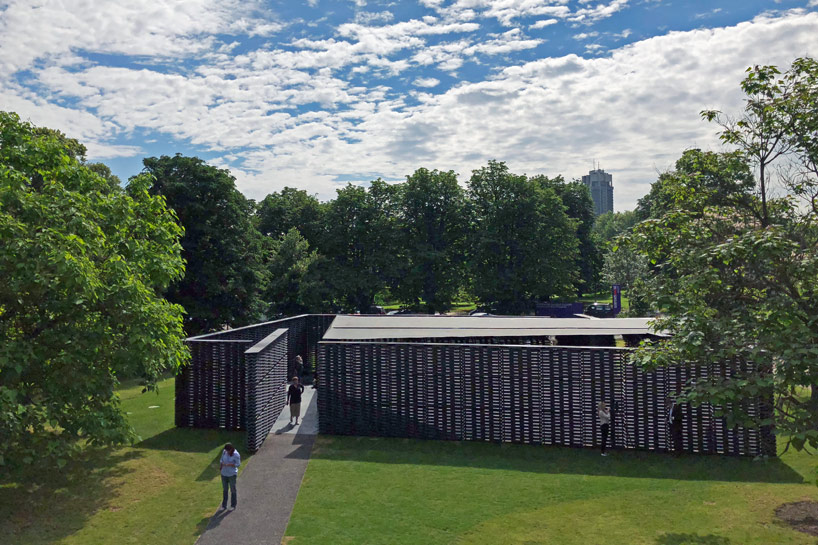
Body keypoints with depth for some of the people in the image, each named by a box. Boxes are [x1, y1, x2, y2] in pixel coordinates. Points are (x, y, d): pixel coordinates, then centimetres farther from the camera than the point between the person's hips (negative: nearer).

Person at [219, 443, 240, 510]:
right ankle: (224, 505, 25)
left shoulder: (236, 454, -18)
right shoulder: (224, 452, -3)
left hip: (232, 474, -5)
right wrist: (220, 465, -8)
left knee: (233, 489, 8)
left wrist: (228, 464, -25)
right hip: (224, 473, 5)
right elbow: (222, 460, 9)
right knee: (224, 490, 13)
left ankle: (233, 505, 23)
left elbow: (238, 464, -15)